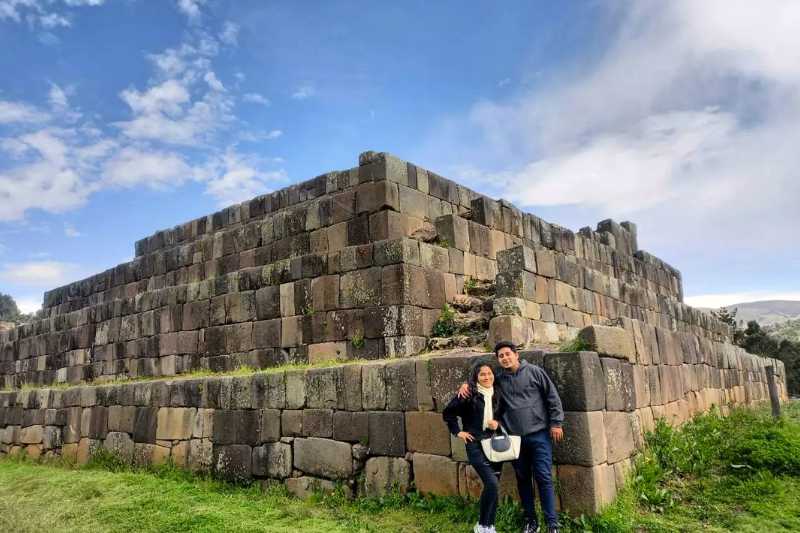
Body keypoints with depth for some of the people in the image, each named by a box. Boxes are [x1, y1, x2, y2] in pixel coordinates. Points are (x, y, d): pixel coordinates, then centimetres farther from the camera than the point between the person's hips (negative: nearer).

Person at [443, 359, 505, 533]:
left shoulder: (498, 395, 7)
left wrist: (498, 423, -3)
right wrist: (458, 432, -4)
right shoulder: (468, 395, -8)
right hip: (476, 445, -5)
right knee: (492, 483, -17)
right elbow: (448, 413, -1)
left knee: (493, 486, 8)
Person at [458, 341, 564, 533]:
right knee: (523, 479, 11)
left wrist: (555, 423, -4)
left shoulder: (534, 371, -4)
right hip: (515, 437, 4)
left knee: (544, 478, -3)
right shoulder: (499, 378, 4)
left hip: (539, 434, -3)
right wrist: (466, 384, 0)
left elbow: (552, 397, -2)